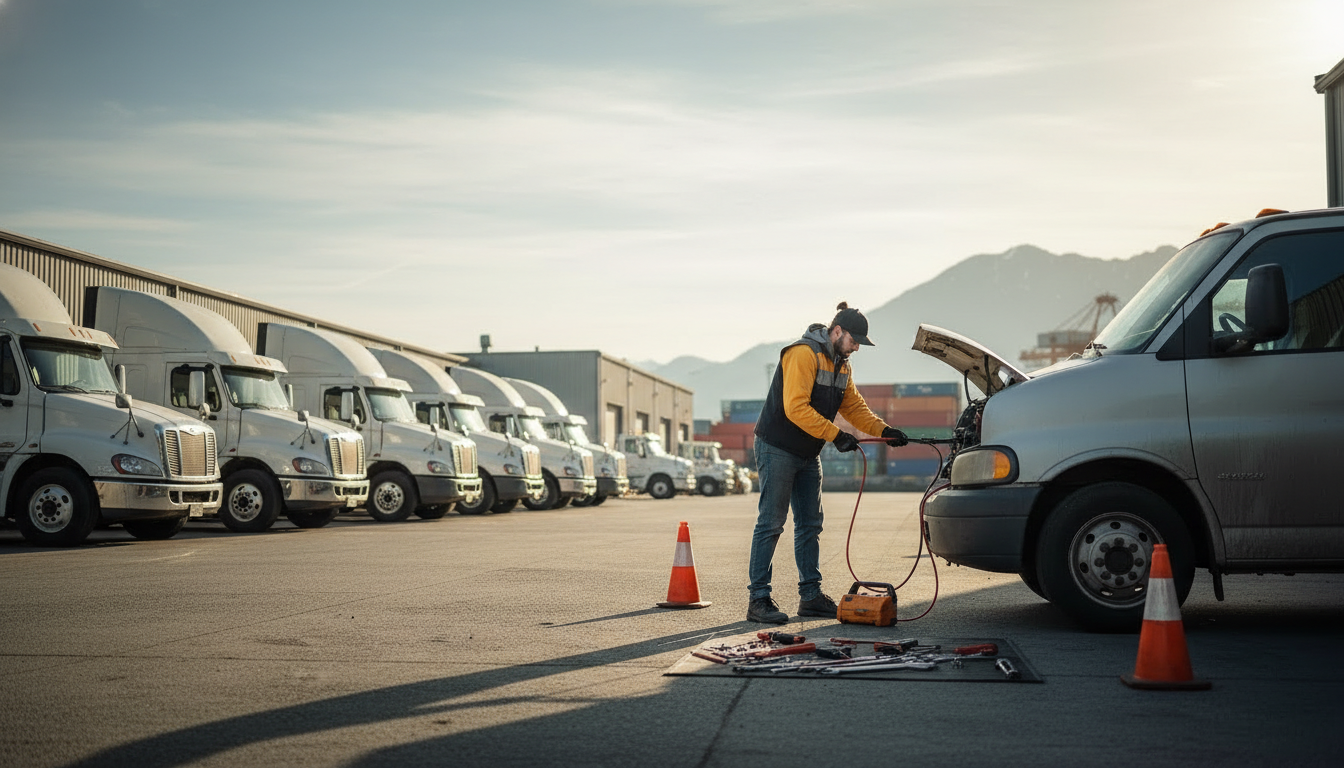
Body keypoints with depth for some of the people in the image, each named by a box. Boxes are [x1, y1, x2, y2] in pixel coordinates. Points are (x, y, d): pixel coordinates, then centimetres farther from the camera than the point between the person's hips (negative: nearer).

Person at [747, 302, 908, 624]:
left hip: (808, 454, 9)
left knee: (810, 525, 10)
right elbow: (796, 407, -27)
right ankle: (758, 600, -5)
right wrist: (836, 435, -28)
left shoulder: (841, 365, 12)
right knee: (770, 524, -8)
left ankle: (811, 595, 16)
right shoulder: (803, 354, -19)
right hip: (777, 449, -9)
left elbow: (854, 406, 12)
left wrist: (883, 430, -3)